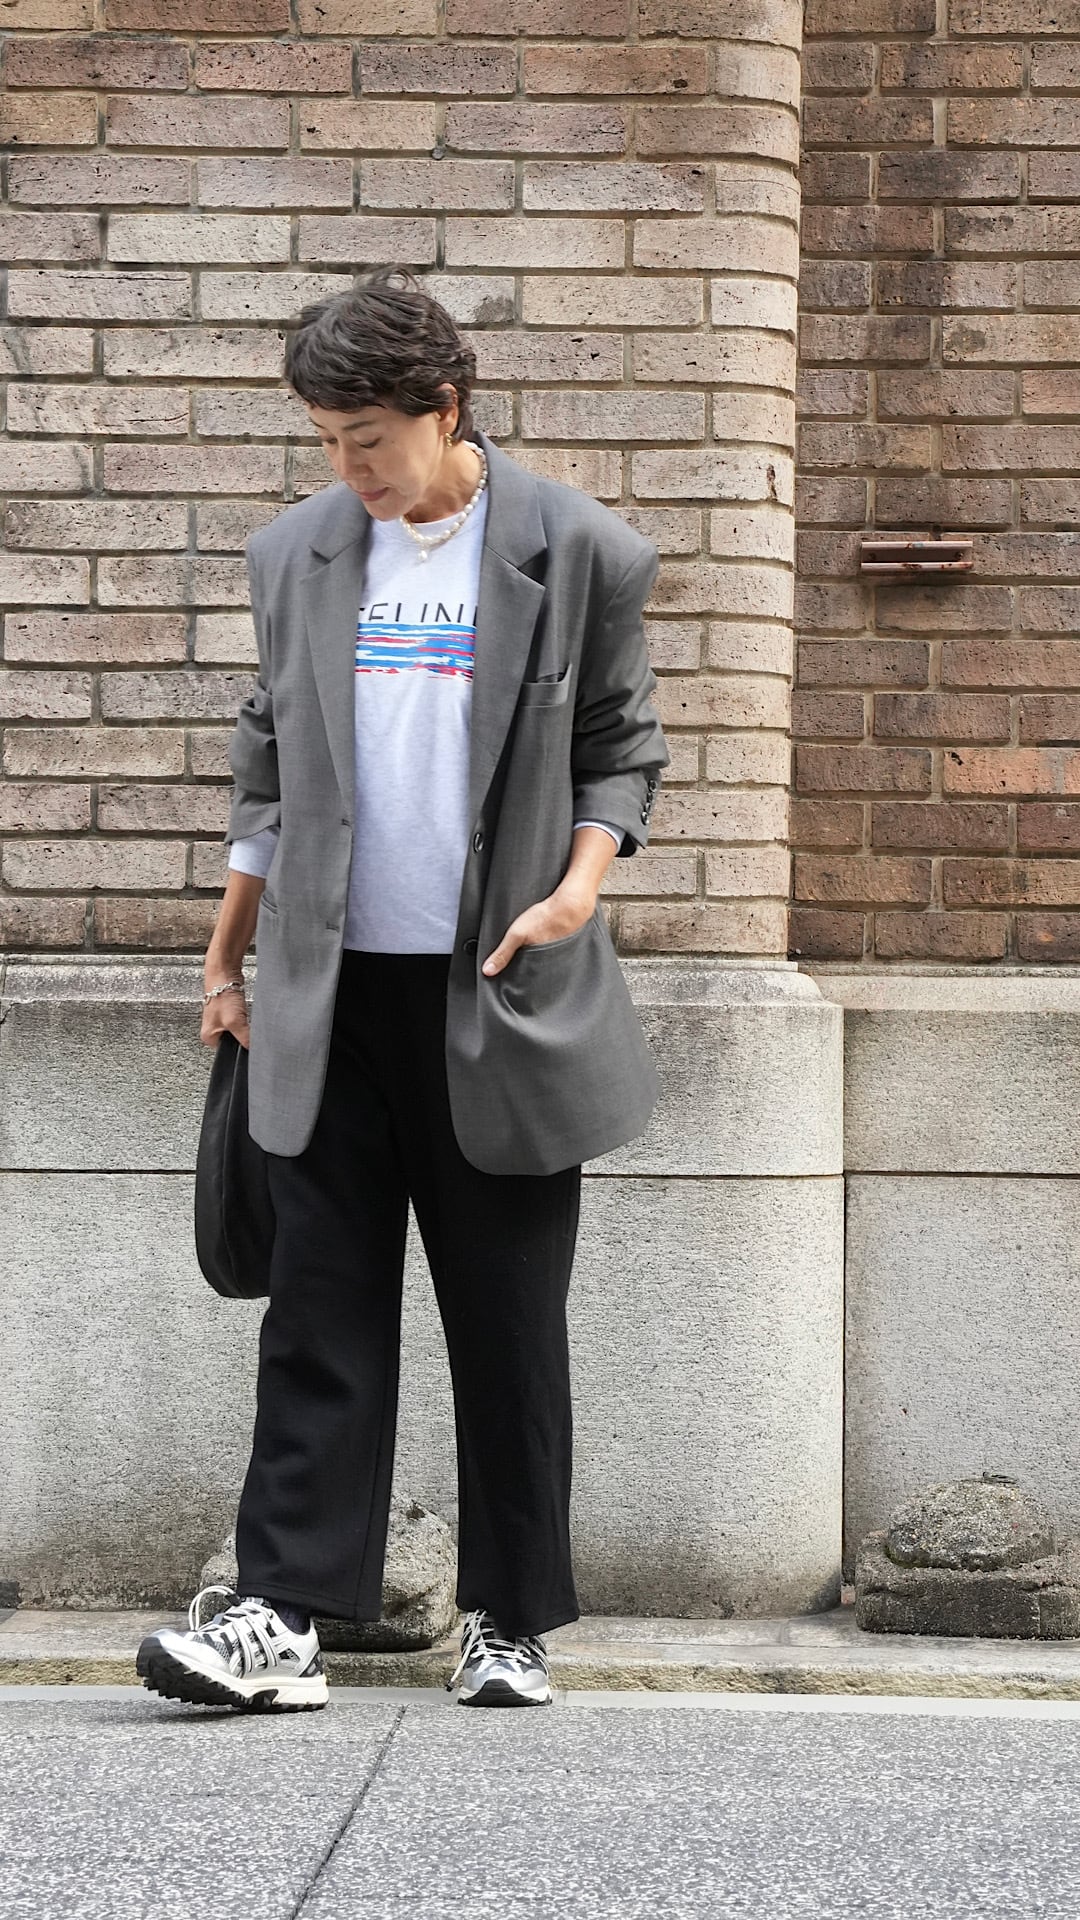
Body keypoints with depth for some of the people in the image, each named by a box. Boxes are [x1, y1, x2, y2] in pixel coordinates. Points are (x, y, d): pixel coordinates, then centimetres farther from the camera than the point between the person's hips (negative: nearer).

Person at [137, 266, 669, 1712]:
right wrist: (229, 960, 15)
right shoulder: (295, 556, 9)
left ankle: (513, 1624, 13)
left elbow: (620, 747, 6)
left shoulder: (574, 553, -1)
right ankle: (282, 1618, -6)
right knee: (321, 1310, -2)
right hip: (334, 994, 2)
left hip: (499, 995, -2)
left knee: (508, 1323, 4)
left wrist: (580, 884, -11)